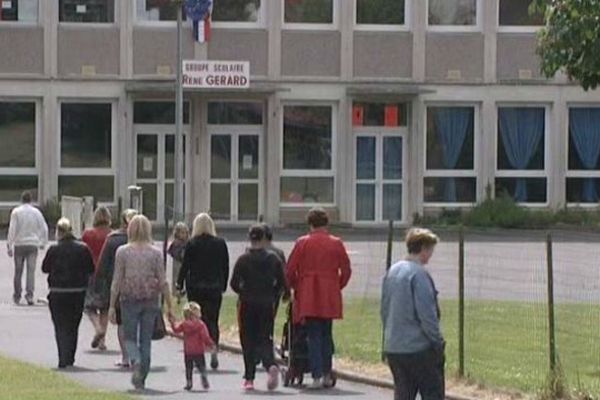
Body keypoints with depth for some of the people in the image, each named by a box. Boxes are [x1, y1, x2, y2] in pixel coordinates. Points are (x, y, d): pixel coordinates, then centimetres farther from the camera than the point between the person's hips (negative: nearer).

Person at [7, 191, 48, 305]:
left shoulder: (16, 212, -4)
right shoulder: (36, 212, 3)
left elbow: (12, 230, -8)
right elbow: (44, 228, 6)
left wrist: (9, 245, -5)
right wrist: (43, 243, 20)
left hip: (19, 245, -1)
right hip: (33, 244, 1)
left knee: (18, 271, 8)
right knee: (31, 270, -1)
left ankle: (17, 296, 15)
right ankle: (29, 294, -13)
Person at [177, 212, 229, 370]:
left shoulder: (192, 244, -6)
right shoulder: (220, 244, 2)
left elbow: (185, 266, -4)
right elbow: (226, 267, 6)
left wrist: (180, 285, 5)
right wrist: (223, 286, 15)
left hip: (195, 288, -2)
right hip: (215, 288, 2)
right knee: (213, 320, 6)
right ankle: (214, 347, -17)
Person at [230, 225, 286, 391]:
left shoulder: (243, 259, -7)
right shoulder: (273, 259, -1)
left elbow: (234, 283, -7)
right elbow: (281, 282, 0)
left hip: (247, 305, -2)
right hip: (267, 306, 2)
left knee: (248, 341, 7)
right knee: (265, 339, 6)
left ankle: (249, 379, 7)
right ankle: (271, 365, -24)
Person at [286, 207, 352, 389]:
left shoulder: (302, 243, -4)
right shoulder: (336, 243, 1)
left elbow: (290, 271, -2)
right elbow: (346, 270, 4)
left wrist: (296, 287, 14)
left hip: (308, 298, -2)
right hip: (329, 298, 2)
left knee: (314, 336, 0)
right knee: (326, 335, 14)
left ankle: (317, 376, -10)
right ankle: (327, 375, 13)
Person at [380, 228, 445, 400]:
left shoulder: (392, 272, 11)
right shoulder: (419, 274, -15)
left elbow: (384, 310, 16)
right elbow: (427, 314, -18)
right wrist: (438, 342, -10)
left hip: (393, 348, 8)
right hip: (419, 347, -8)